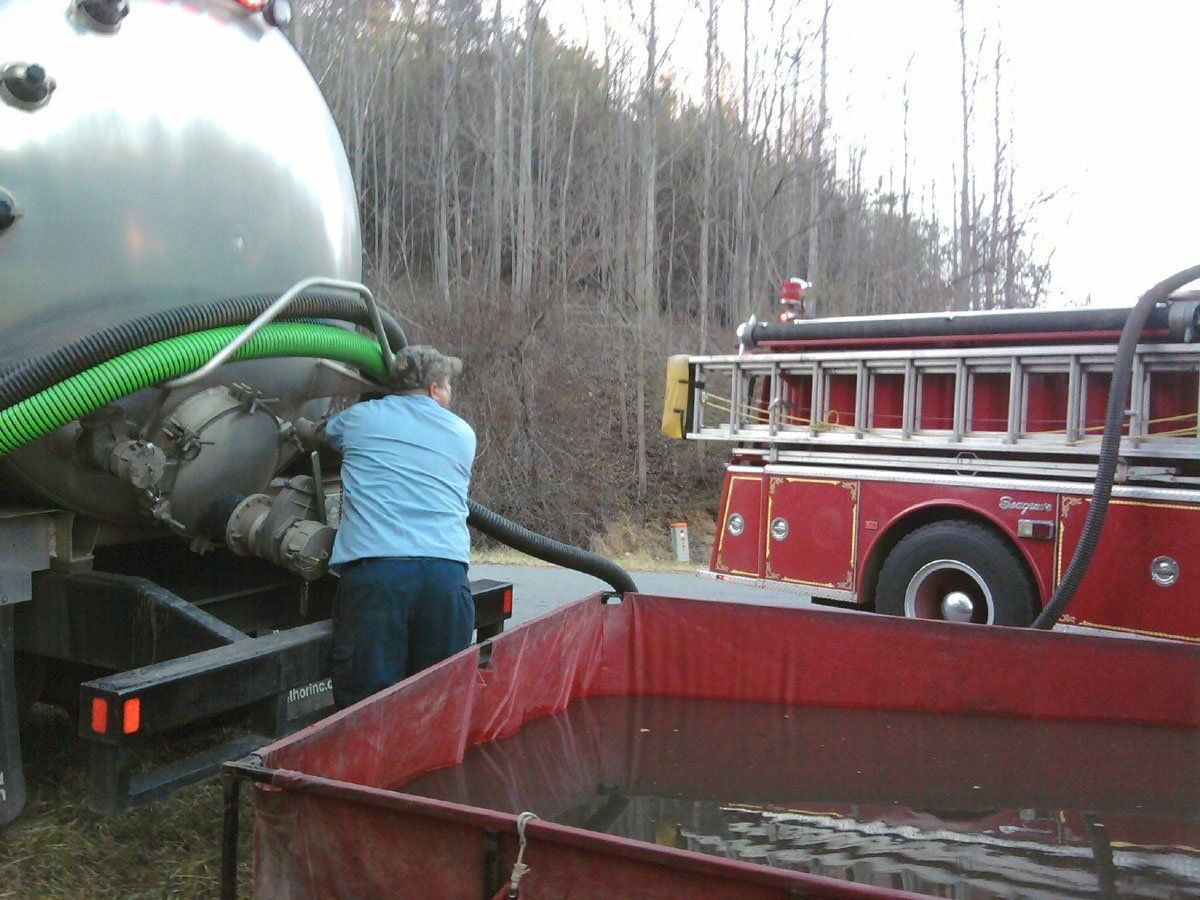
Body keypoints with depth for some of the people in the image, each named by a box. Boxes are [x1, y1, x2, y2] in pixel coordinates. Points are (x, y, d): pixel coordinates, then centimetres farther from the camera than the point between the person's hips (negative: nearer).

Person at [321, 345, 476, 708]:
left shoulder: (358, 418, 15)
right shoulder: (463, 434, 19)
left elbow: (325, 433, 36)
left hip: (371, 568, -2)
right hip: (447, 568, 2)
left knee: (367, 704, 0)